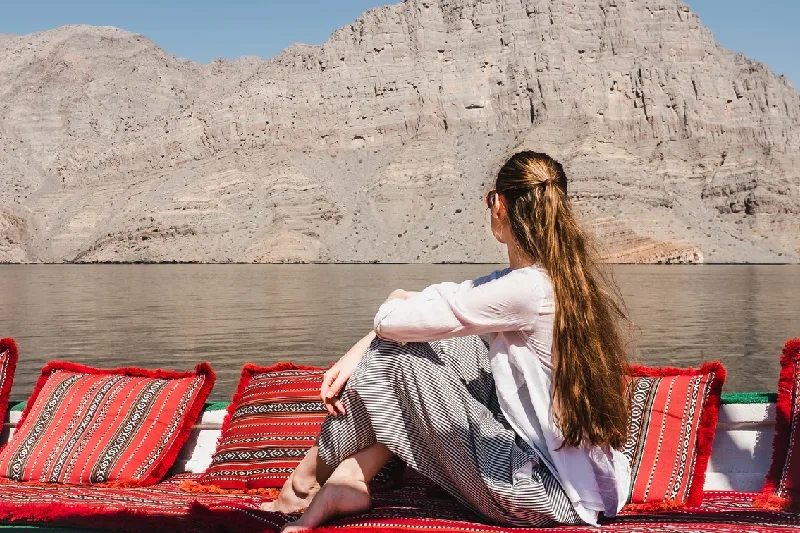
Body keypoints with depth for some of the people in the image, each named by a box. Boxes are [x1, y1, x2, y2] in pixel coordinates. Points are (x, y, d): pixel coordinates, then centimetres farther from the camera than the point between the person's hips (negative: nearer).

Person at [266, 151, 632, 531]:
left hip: (550, 496, -9)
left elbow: (391, 321, -16)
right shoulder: (565, 274, 4)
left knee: (394, 354, -5)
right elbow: (450, 297, 6)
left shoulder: (525, 289, -24)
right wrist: (356, 355, 0)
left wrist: (397, 303, 9)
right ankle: (350, 478, 11)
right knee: (439, 337, 9)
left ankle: (304, 483, 18)